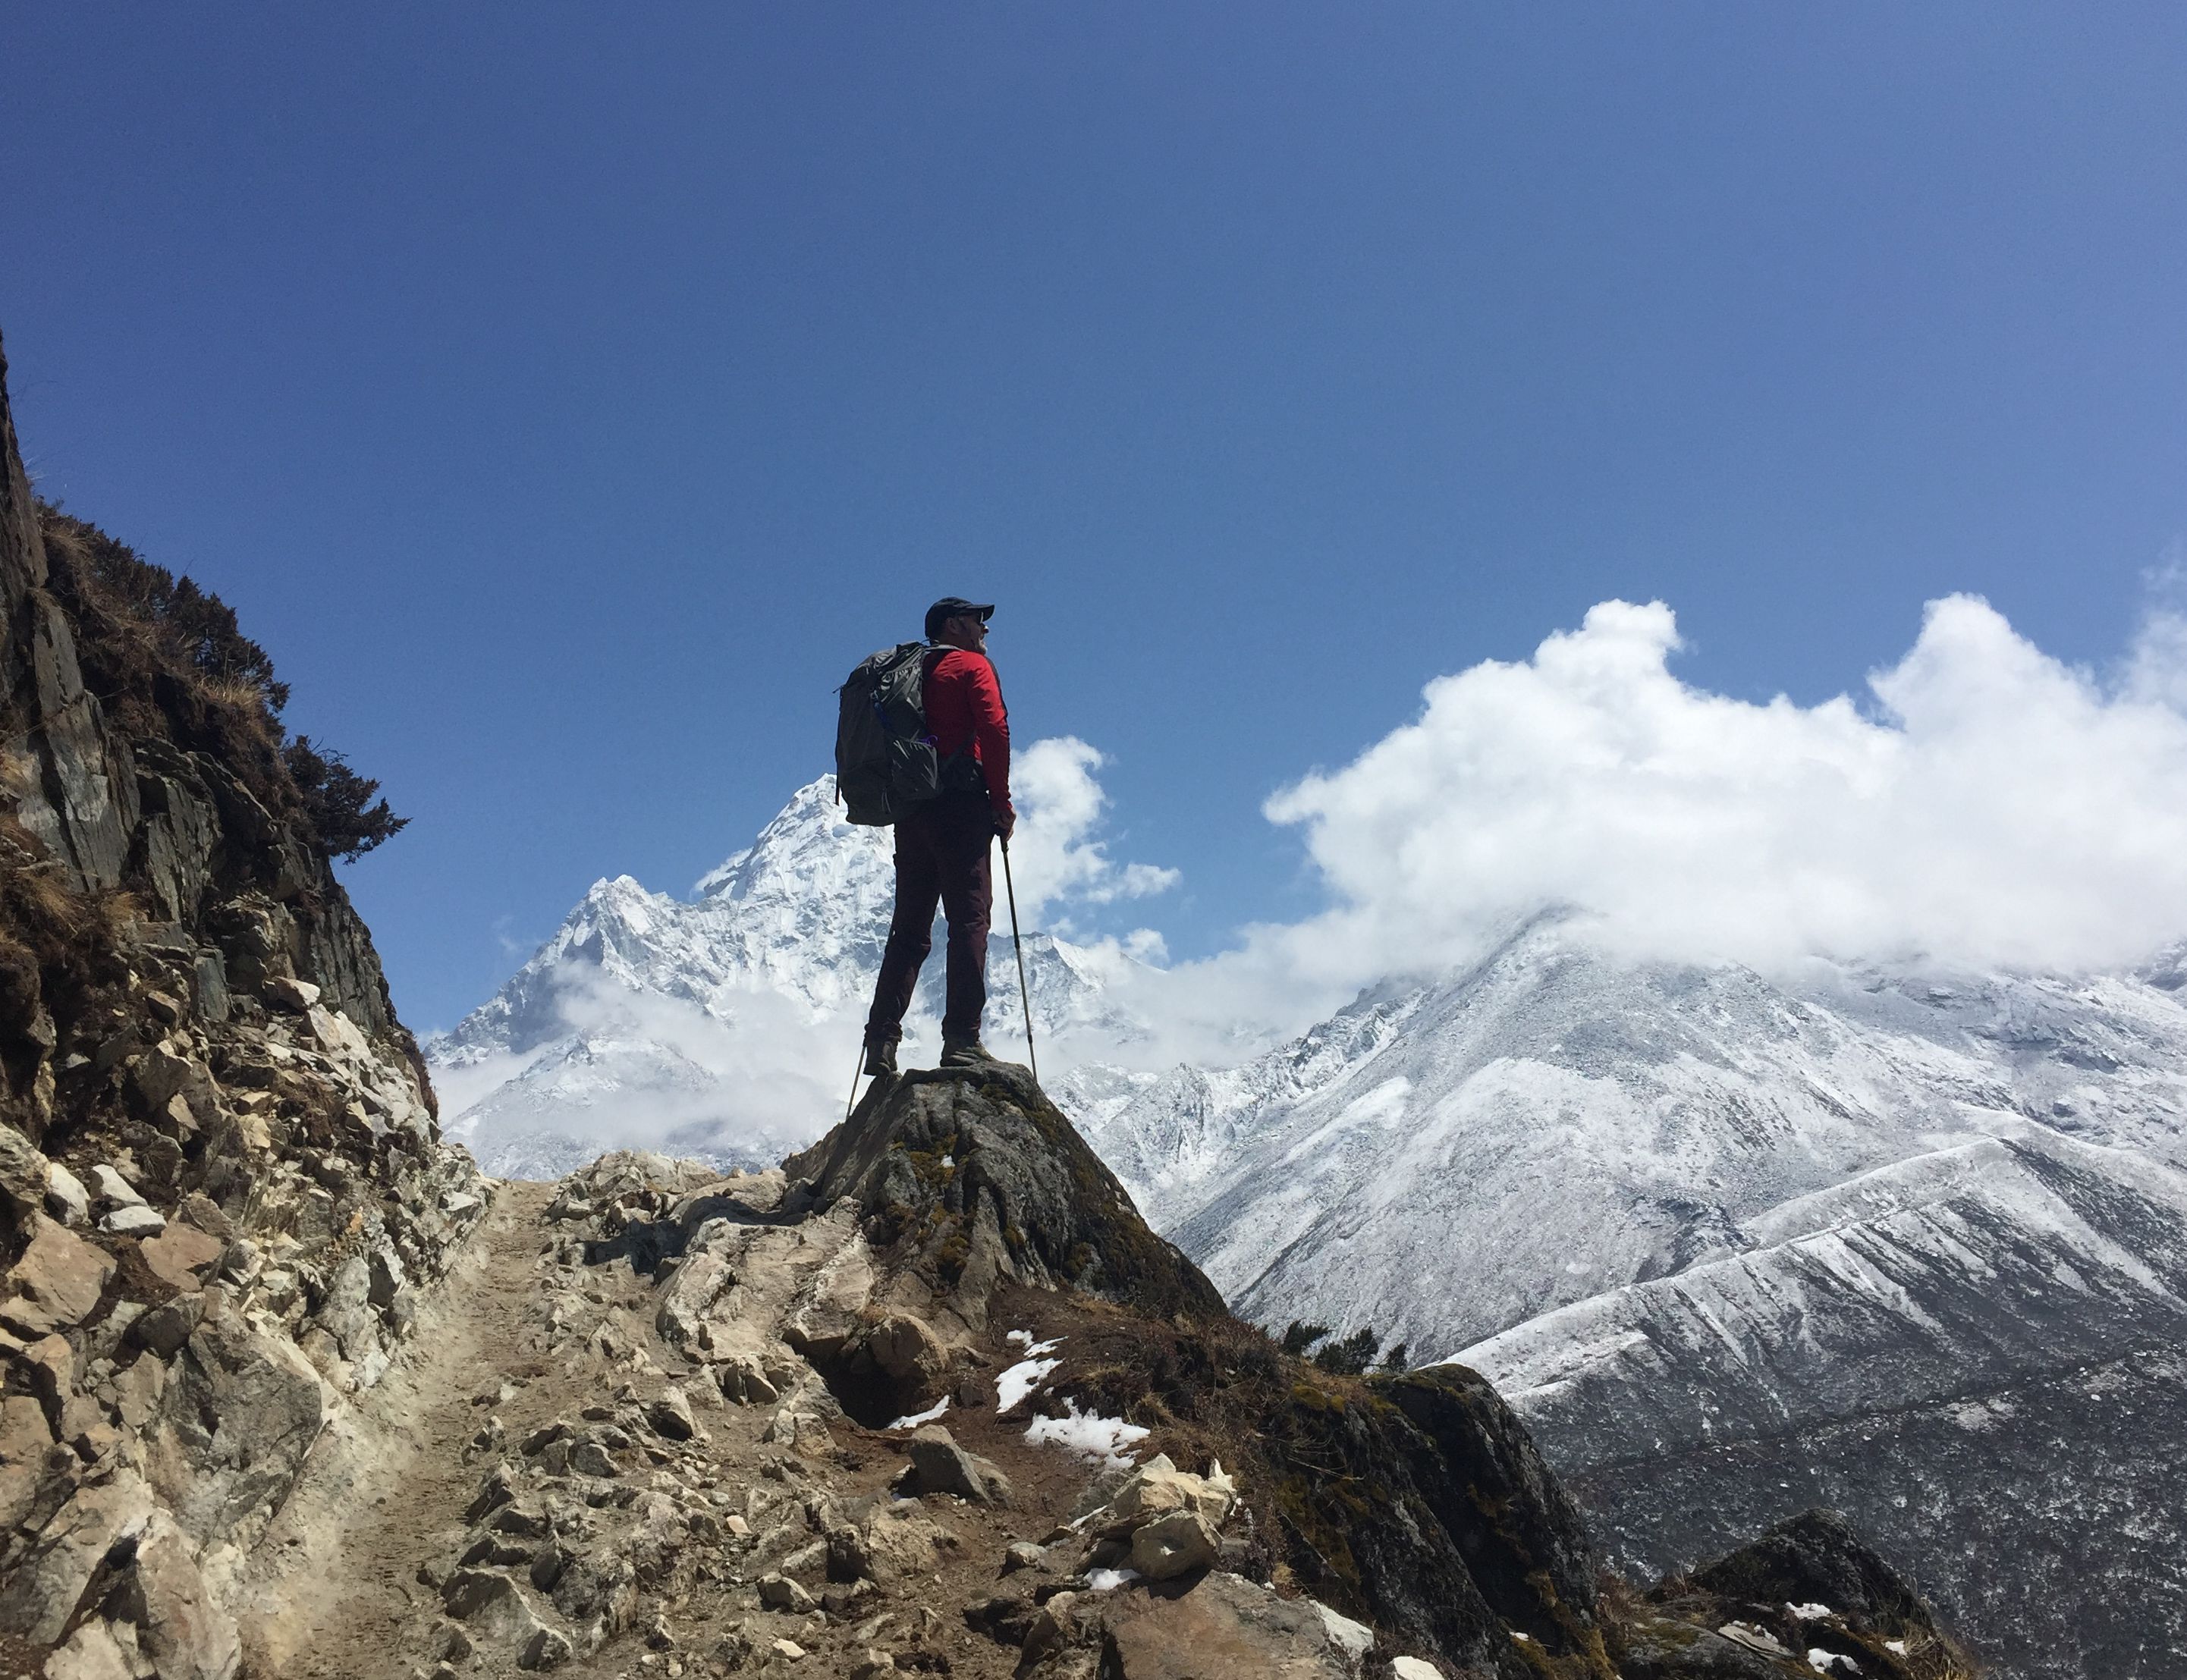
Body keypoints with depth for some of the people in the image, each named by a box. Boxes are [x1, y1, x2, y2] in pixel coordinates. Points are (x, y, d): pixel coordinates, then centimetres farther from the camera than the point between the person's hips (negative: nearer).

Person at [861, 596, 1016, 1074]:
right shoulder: (972, 666, 3)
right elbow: (994, 730, -11)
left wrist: (905, 807, 19)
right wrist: (1002, 802, -5)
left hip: (910, 813, 7)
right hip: (961, 807, -7)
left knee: (909, 928, 8)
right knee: (969, 922, -8)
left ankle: (881, 1041, 1)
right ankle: (962, 1041, -15)